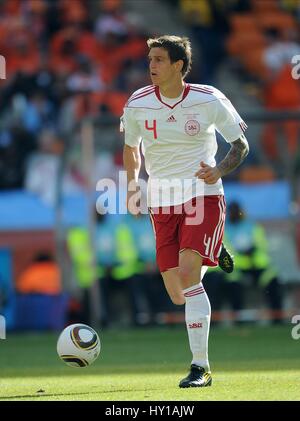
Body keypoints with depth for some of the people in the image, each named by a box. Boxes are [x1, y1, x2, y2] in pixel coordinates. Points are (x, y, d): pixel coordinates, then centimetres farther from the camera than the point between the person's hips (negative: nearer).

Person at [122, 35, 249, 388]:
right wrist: (132, 188, 8)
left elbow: (240, 144, 3)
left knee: (187, 273, -22)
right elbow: (131, 146, 19)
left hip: (203, 197, -3)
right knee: (177, 294, -1)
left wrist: (220, 170, -16)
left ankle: (200, 366, -19)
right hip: (162, 204, 3)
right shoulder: (137, 104, 0)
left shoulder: (209, 100, -7)